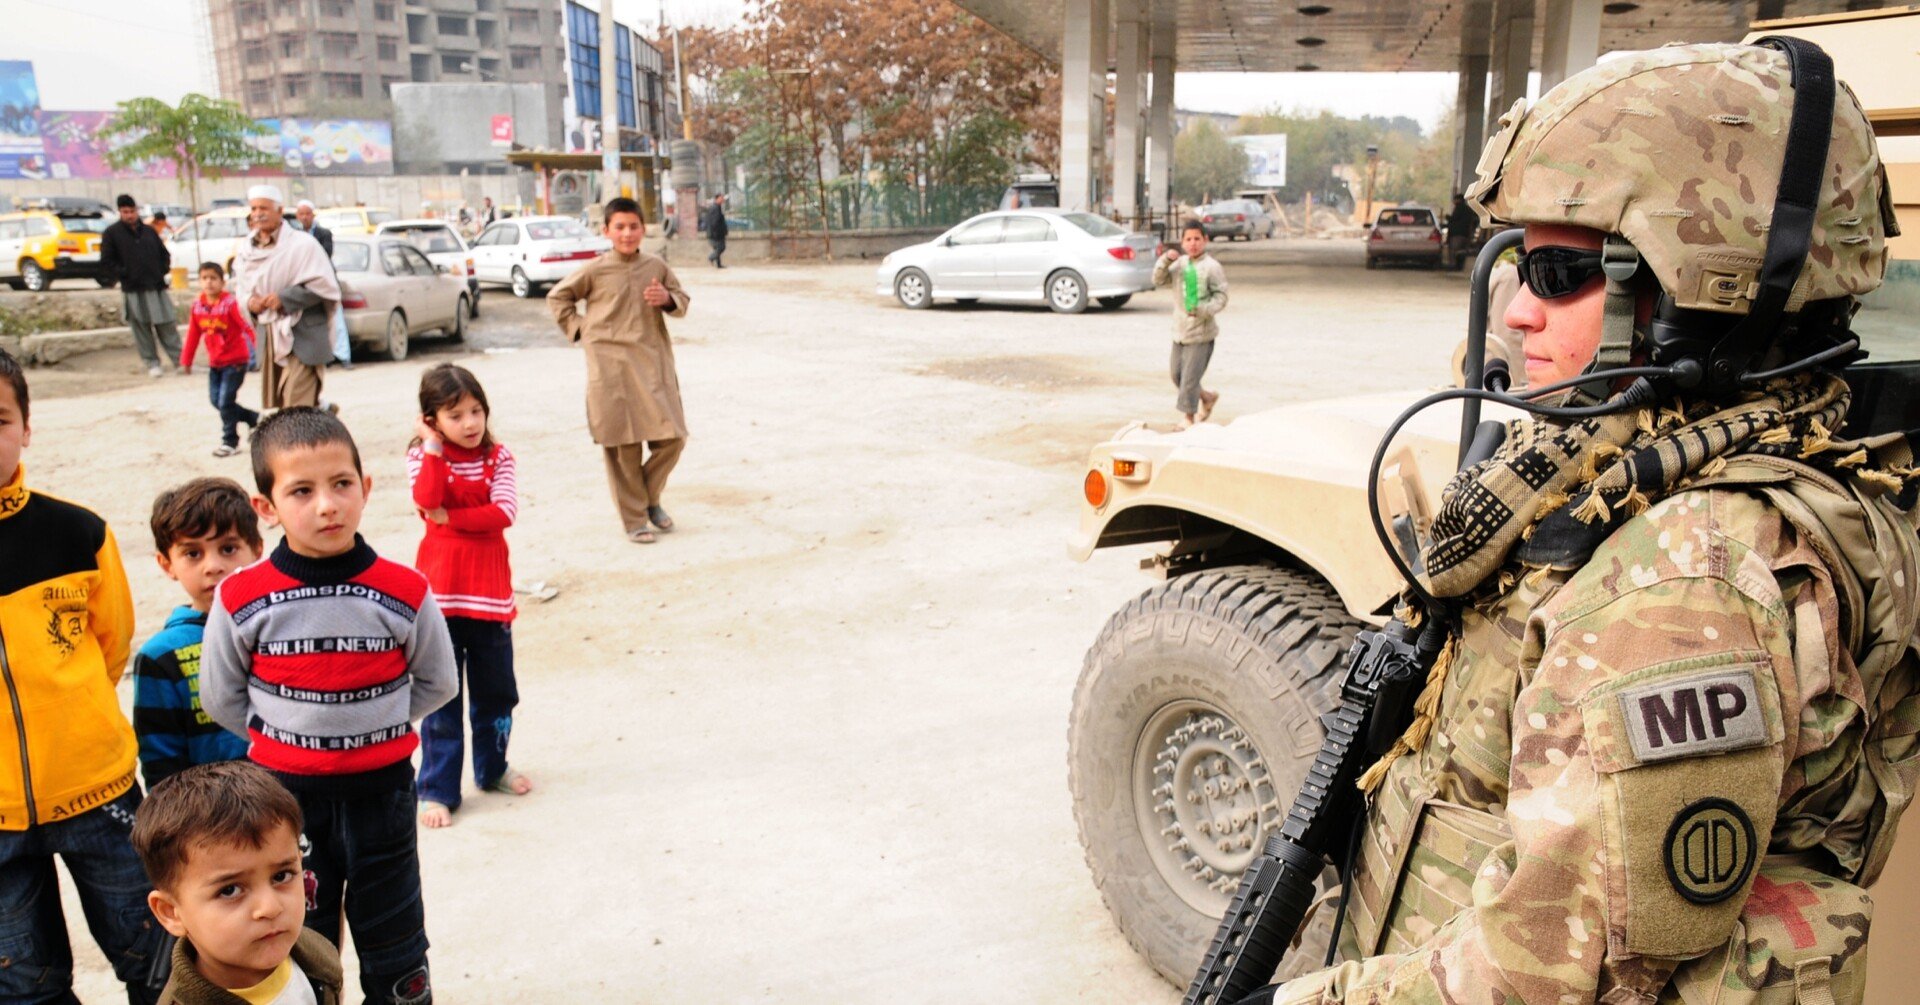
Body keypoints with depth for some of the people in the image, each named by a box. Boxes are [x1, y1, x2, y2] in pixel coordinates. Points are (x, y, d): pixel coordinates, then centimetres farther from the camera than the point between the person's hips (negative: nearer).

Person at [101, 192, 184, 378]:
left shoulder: (148, 231, 13)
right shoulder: (111, 233, 3)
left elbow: (164, 253, 21)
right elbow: (107, 260, 2)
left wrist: (164, 270, 5)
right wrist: (123, 273, -8)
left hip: (156, 287, 2)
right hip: (133, 290, -2)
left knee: (167, 326, 3)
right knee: (142, 328, 0)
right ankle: (152, 364, 6)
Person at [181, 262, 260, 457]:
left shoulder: (230, 303, -17)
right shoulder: (198, 305, 0)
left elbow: (247, 327, -20)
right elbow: (193, 334, 9)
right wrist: (186, 360, 14)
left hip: (235, 361, -6)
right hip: (215, 362, 7)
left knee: (225, 402, -5)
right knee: (216, 401, 10)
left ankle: (230, 442, 9)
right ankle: (254, 419, 28)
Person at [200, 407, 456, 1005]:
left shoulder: (403, 593, -12)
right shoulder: (242, 600, -11)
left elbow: (437, 682, 1)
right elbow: (220, 696, 2)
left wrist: (374, 722, -3)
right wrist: (277, 735, -1)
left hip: (382, 790, 0)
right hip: (286, 793, 0)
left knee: (393, 940, 17)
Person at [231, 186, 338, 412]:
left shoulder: (302, 244, -11)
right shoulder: (248, 249, 10)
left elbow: (323, 285, -14)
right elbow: (239, 284, 20)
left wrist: (284, 299, -18)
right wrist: (248, 300, -2)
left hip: (301, 336, -7)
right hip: (269, 336, 7)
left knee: (298, 410, -12)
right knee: (271, 408, 12)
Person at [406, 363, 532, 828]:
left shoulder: (498, 457, 3)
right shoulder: (423, 457, -2)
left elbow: (504, 512, -12)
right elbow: (426, 500, -23)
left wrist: (450, 518, -16)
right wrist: (434, 447, -19)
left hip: (489, 589, 3)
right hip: (440, 590, -2)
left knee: (496, 689, 15)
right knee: (440, 695, 2)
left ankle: (492, 768, 35)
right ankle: (437, 789, 10)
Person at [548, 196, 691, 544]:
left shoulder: (656, 267, 7)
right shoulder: (595, 270, 1)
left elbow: (682, 301, 17)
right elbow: (557, 297, 12)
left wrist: (668, 299, -5)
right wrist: (578, 328, 3)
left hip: (654, 363, 3)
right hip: (611, 367, -3)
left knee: (672, 436, 0)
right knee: (623, 445, 0)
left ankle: (650, 496, 25)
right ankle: (634, 519, 11)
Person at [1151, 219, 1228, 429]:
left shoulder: (1212, 266, -10)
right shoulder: (1180, 263, 8)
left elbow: (1221, 296, -12)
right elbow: (1159, 280, 4)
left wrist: (1204, 309, -29)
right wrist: (1165, 260, -12)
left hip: (1201, 332, -7)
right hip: (1180, 330, 7)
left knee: (1190, 376, -7)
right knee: (1177, 374, 15)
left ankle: (1188, 416, 7)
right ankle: (1207, 396, 36)